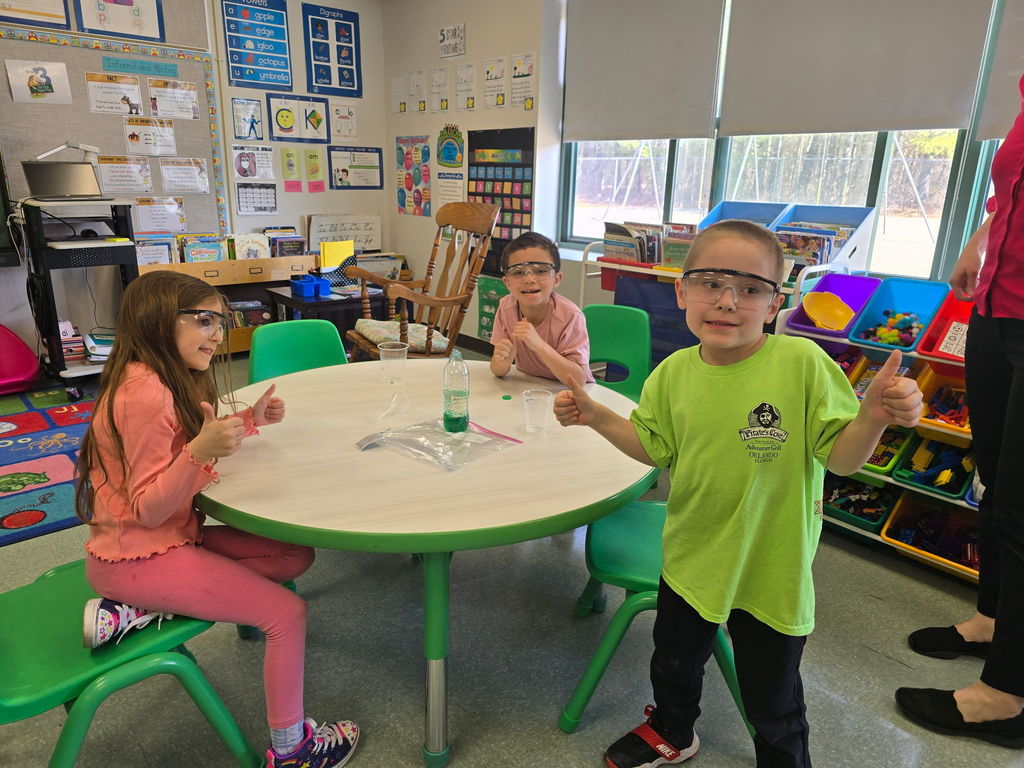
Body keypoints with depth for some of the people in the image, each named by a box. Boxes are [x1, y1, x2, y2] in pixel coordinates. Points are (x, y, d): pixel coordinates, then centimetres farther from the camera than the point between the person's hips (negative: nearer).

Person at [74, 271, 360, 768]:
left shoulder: (167, 378, 4)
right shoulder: (144, 393, -25)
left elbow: (186, 443, 16)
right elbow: (148, 509, -24)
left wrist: (248, 419, 4)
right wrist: (201, 451, -38)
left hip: (172, 537, 9)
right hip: (137, 556, -9)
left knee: (296, 555, 5)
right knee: (287, 612, -11)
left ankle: (139, 610, 2)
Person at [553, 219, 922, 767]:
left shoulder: (802, 362, -20)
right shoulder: (674, 372, -8)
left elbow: (841, 457, -16)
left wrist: (874, 416, -36)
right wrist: (595, 416, -6)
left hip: (771, 571, -4)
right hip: (690, 558, 4)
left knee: (773, 706, 18)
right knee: (674, 665, 28)